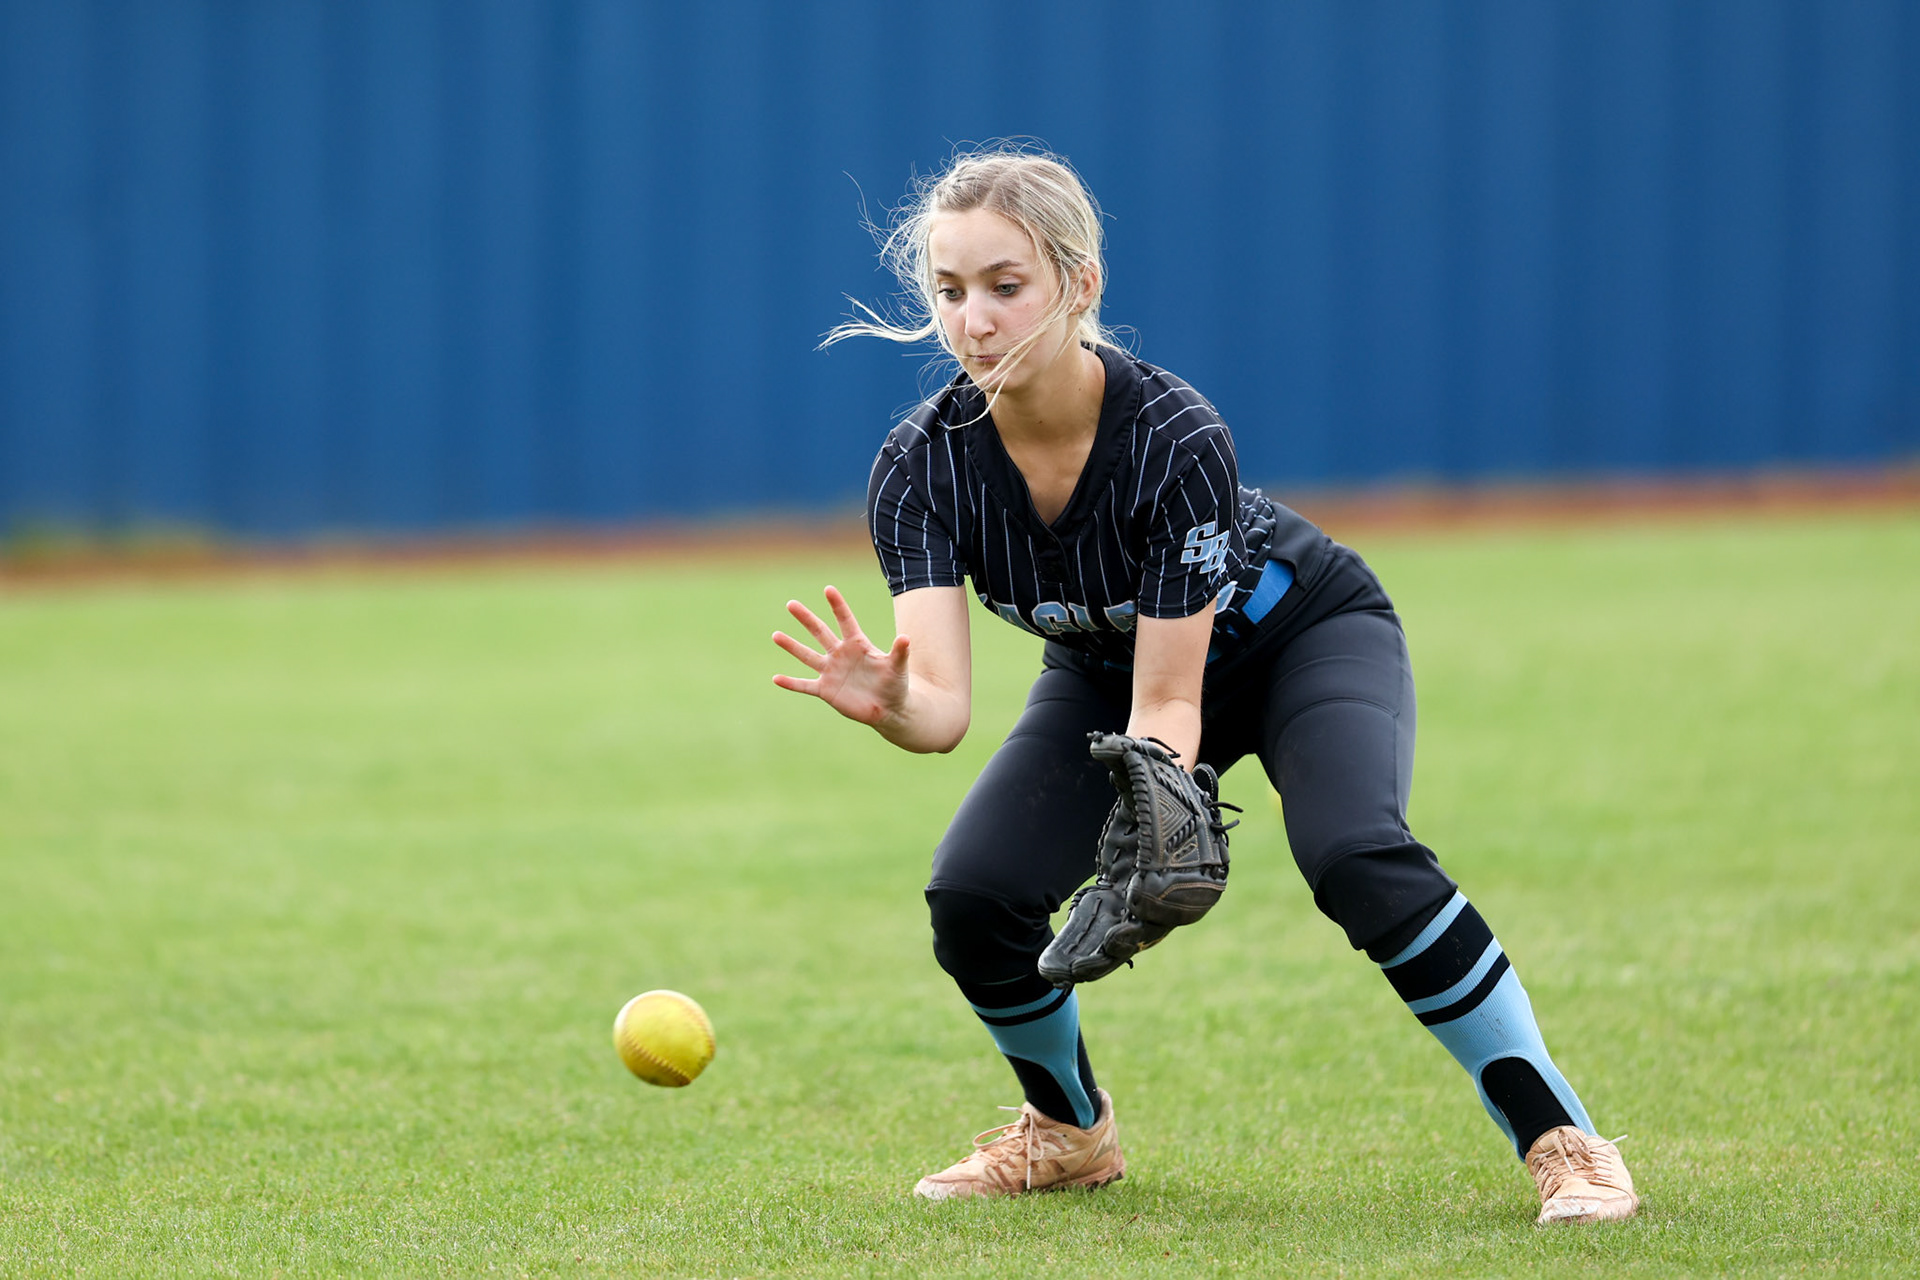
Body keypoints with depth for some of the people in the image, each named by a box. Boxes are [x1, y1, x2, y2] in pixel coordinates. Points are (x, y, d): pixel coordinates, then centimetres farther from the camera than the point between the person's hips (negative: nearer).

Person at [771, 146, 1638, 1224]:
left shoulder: (1177, 439, -36)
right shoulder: (924, 467, -25)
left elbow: (1168, 701, -35)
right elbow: (944, 703, -34)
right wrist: (887, 704, -58)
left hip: (1308, 639, -4)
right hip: (1104, 671, 4)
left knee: (1358, 858, -33)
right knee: (974, 896, -18)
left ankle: (1560, 1136, -22)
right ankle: (1071, 1131, 11)